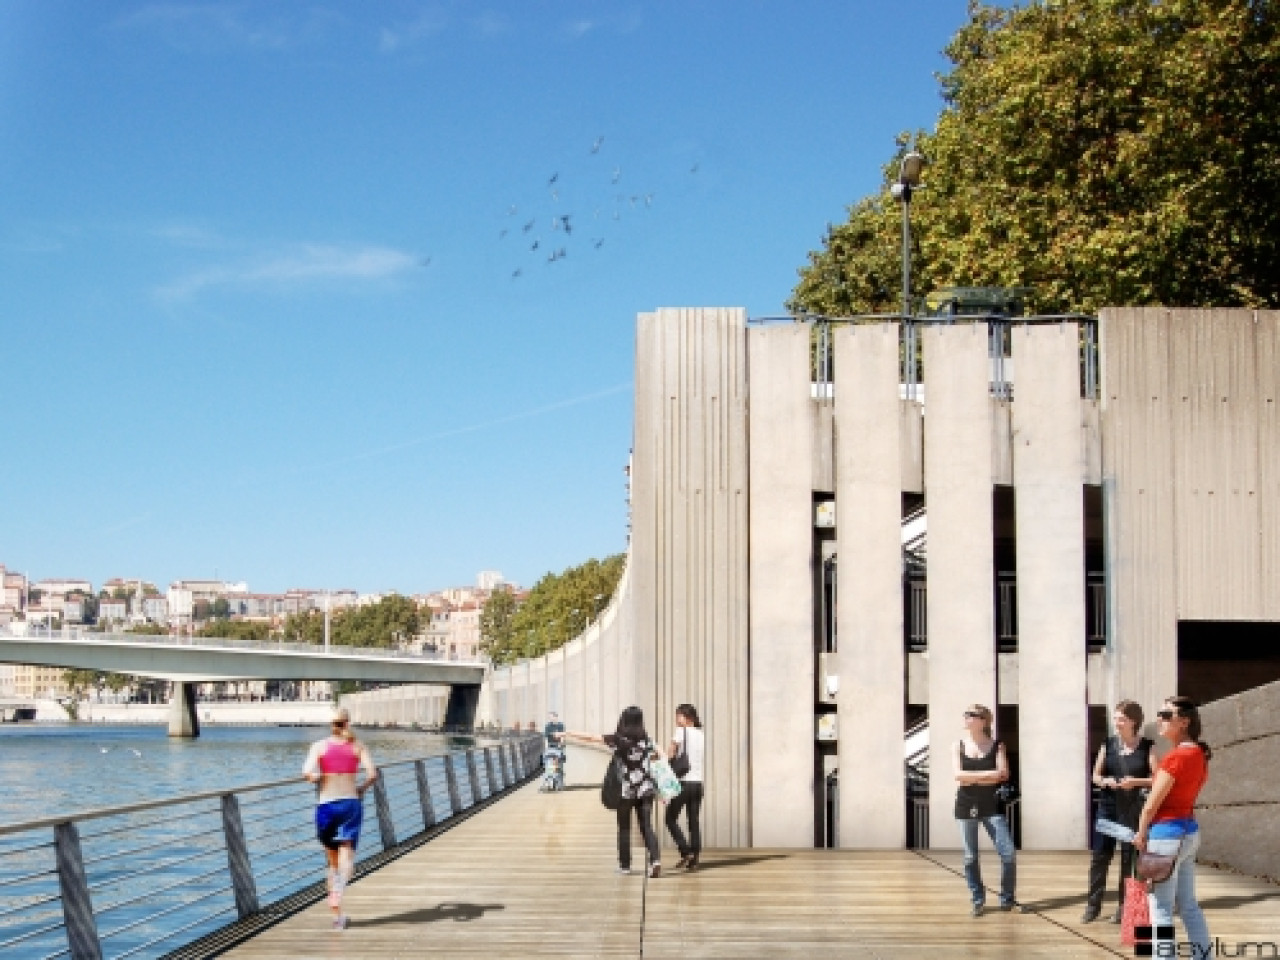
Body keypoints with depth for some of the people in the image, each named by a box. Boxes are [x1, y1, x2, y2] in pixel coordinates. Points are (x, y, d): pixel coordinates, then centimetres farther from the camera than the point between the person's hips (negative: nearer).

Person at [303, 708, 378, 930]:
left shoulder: (320, 746, 1)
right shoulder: (357, 746, 3)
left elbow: (308, 772, -15)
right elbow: (372, 774, -9)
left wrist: (317, 779, 5)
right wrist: (361, 789, 8)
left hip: (326, 805, 1)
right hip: (350, 803, 0)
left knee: (332, 860, 12)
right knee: (347, 855, -7)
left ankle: (337, 914, 16)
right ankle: (337, 894, -36)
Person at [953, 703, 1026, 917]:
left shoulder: (996, 745, 1)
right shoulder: (959, 745, 3)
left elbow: (1002, 774, -13)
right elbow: (958, 775, -9)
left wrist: (972, 777, -14)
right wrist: (987, 774, -15)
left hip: (991, 805, -1)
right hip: (966, 806, 1)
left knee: (1008, 853, -5)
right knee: (970, 857, 4)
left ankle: (1007, 900, 12)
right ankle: (978, 901, 17)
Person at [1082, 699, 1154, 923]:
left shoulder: (1147, 746, -3)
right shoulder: (1108, 744, 6)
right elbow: (1095, 775, 10)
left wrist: (1136, 781, -20)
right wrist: (1105, 781, -11)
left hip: (1133, 810, -3)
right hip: (1108, 807, 3)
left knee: (1129, 858, 3)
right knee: (1099, 855, 2)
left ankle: (1124, 906, 13)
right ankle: (1093, 904, 9)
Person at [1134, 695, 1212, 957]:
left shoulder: (1176, 756, -19)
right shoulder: (1199, 754, 9)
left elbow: (1152, 804, -16)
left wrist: (1141, 834, -1)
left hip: (1167, 833, -9)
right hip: (1190, 831, 9)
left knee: (1161, 908, -2)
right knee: (1188, 904, 17)